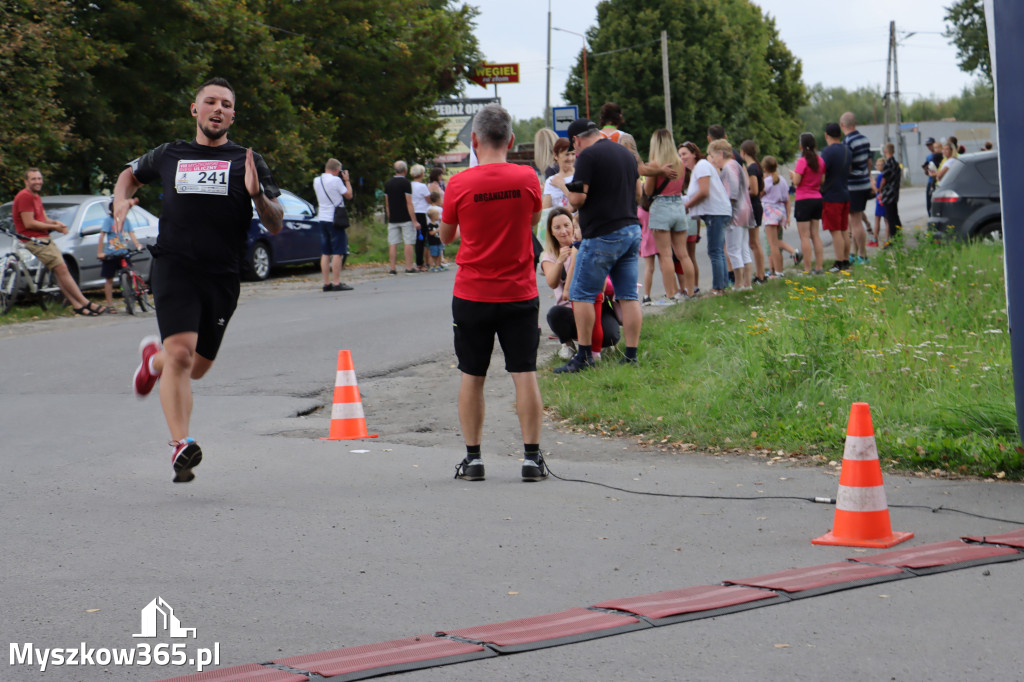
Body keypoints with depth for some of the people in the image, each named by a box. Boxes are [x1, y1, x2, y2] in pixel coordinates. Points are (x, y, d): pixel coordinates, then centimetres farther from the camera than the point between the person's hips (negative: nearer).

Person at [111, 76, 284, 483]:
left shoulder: (247, 162, 6)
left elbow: (275, 226, 2)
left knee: (197, 367, 13)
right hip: (173, 266, -2)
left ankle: (154, 358, 47)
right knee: (181, 352, -22)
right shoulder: (169, 156, 10)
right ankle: (180, 446, -22)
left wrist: (257, 195, -17)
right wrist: (121, 203, 10)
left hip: (222, 277, 2)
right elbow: (131, 174, 31)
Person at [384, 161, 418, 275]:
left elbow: (387, 204, 14)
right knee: (408, 243, -1)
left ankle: (392, 268, 2)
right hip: (405, 218, -5)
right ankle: (409, 268, -2)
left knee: (393, 244, 4)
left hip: (393, 219, 5)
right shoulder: (406, 183, -10)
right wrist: (414, 220, -12)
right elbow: (409, 203, -13)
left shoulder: (388, 184, 9)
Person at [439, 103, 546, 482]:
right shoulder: (527, 178, -6)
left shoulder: (459, 184, -9)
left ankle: (473, 458, 11)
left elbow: (446, 236, 6)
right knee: (524, 374, 4)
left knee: (472, 377, 9)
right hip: (520, 294, 0)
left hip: (472, 295, 0)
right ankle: (532, 457, 2)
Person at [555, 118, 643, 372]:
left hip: (602, 236, -8)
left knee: (581, 295, 0)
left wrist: (571, 197, 6)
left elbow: (577, 199, -15)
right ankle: (631, 355, 6)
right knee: (628, 296, 7)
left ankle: (584, 355, 0)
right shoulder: (626, 153, 14)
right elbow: (637, 191, 22)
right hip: (632, 229, 8)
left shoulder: (588, 155, -11)